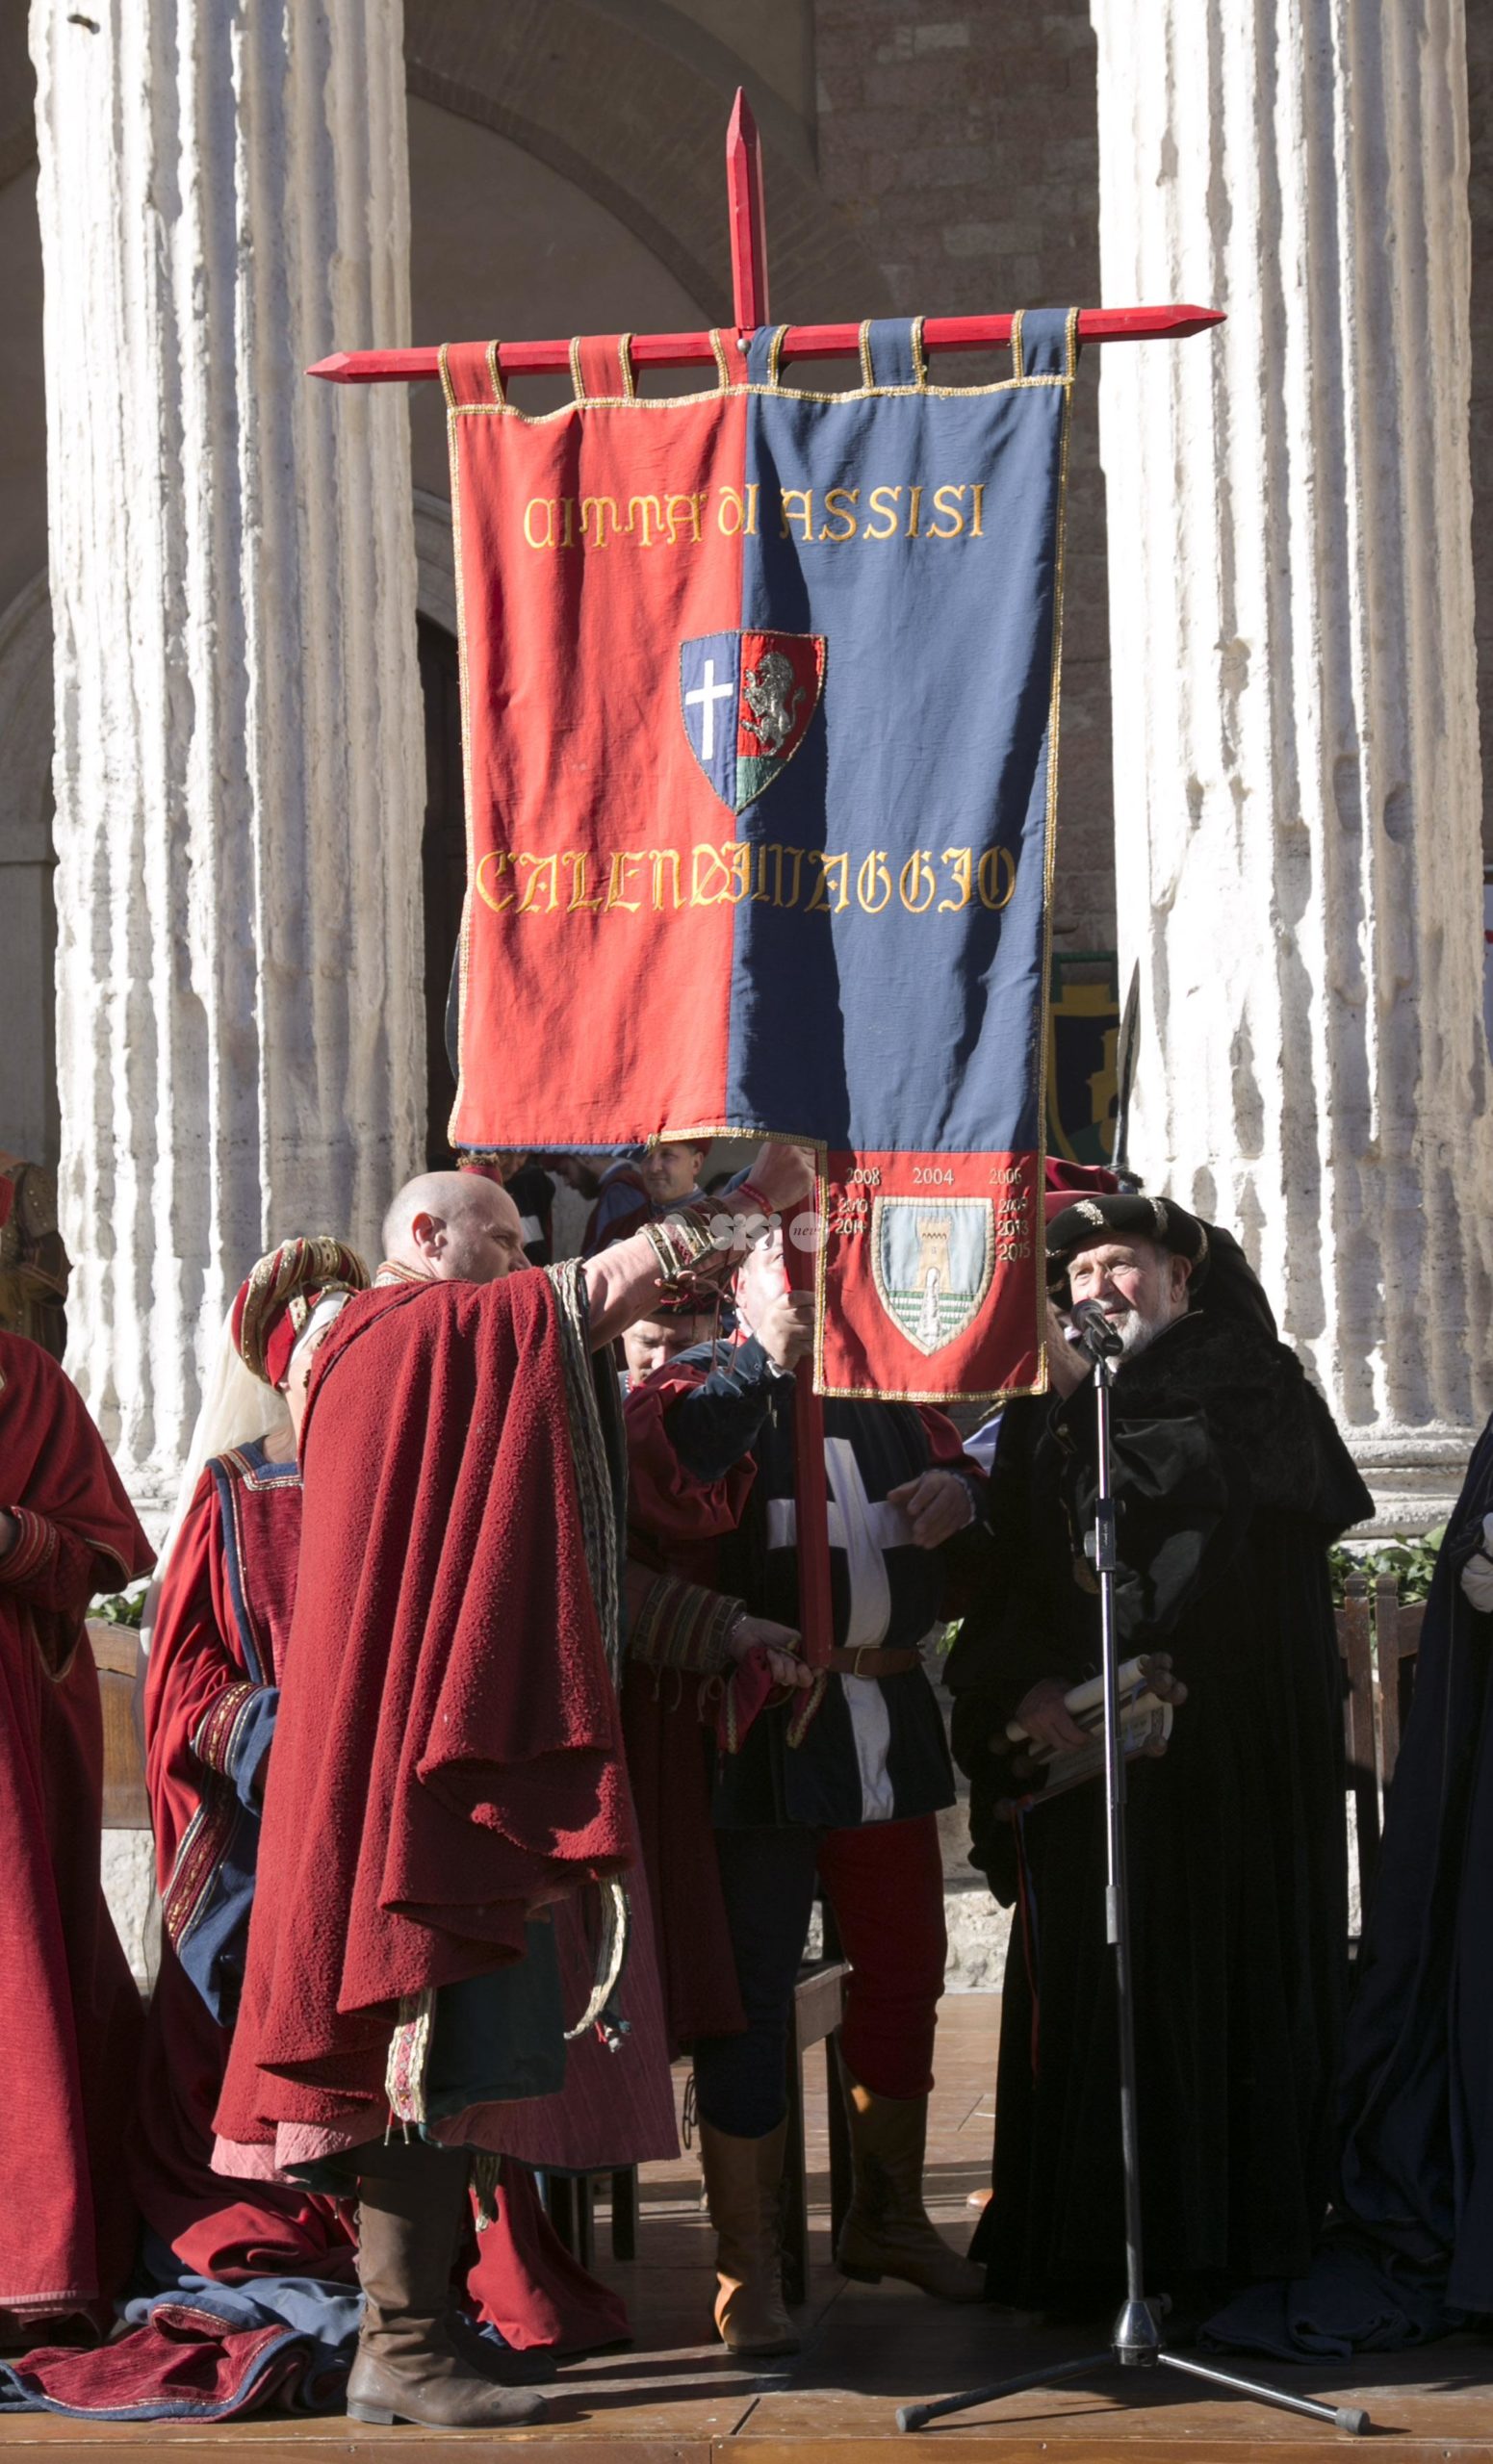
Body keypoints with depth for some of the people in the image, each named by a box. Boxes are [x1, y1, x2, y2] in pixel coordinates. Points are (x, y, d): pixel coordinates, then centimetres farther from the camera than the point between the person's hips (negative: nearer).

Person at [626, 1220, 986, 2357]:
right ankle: (747, 2269, 4)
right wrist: (766, 1356, -20)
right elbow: (666, 1493, -22)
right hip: (762, 1735, -6)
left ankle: (889, 2217, 33)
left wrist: (960, 1489, 3)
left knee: (903, 1972, 15)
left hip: (889, 1723, 6)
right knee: (752, 1990, -3)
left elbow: (952, 1464, 27)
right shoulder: (700, 1391, -1)